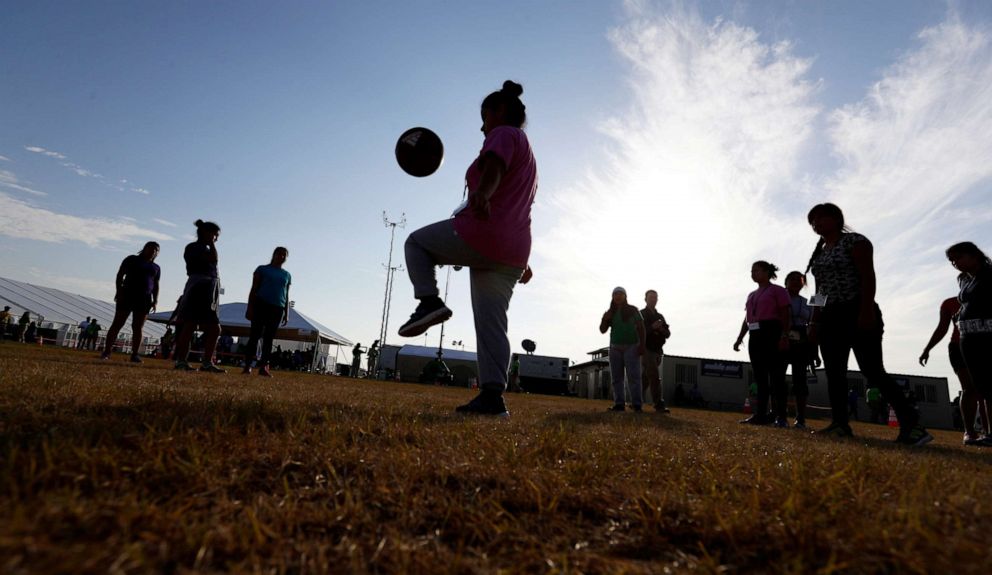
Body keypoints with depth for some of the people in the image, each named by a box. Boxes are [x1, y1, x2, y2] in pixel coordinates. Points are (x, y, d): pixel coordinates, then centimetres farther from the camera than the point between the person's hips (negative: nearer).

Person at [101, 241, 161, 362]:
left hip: (144, 299, 2)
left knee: (138, 327, -2)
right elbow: (120, 275, 3)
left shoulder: (156, 268, 17)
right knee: (117, 324, -4)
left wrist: (155, 300, 2)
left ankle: (135, 354, -4)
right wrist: (119, 291, -10)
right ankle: (106, 352, -2)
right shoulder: (132, 259, 9)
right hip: (127, 295, -2)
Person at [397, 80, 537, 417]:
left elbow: (493, 166, -23)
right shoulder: (527, 154, 30)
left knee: (416, 242, 13)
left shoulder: (504, 134, 2)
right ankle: (492, 396, -3)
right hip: (513, 251, 9)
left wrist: (482, 193, -44)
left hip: (479, 236, -9)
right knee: (491, 322, 4)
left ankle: (429, 301, -7)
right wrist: (522, 260, 38)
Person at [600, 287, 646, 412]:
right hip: (615, 348, 4)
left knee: (633, 376, -11)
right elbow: (602, 330, 9)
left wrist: (642, 345, -12)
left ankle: (636, 404, -14)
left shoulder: (633, 310, 3)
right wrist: (605, 319, -11)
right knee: (616, 377, -1)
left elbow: (641, 328, -1)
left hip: (631, 346, -4)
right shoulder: (610, 313, 12)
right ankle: (619, 404, -1)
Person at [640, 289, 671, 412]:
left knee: (645, 378, 10)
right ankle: (659, 404, -19)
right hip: (646, 349, -6)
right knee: (655, 377, -16)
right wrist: (652, 327, -23)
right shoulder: (641, 315, 0)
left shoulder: (660, 317, 18)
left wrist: (662, 329, -11)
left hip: (658, 351, 6)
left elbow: (668, 334, 11)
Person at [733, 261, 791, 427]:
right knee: (760, 378, 5)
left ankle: (781, 417, -8)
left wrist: (784, 336, -18)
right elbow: (747, 319, 21)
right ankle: (760, 415, 6)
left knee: (776, 376, -9)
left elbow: (785, 315, -7)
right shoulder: (751, 295, 22)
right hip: (755, 336, 8)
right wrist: (739, 338, 13)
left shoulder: (778, 290, 1)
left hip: (772, 334, -8)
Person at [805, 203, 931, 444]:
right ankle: (840, 424, 4)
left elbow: (868, 276, -13)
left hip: (856, 312, -8)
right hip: (830, 317, 8)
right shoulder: (819, 252, 19)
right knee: (833, 372, 2)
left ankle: (912, 424, -10)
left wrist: (867, 310, -24)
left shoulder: (854, 241, -2)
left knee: (872, 371, -14)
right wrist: (814, 321, 14)